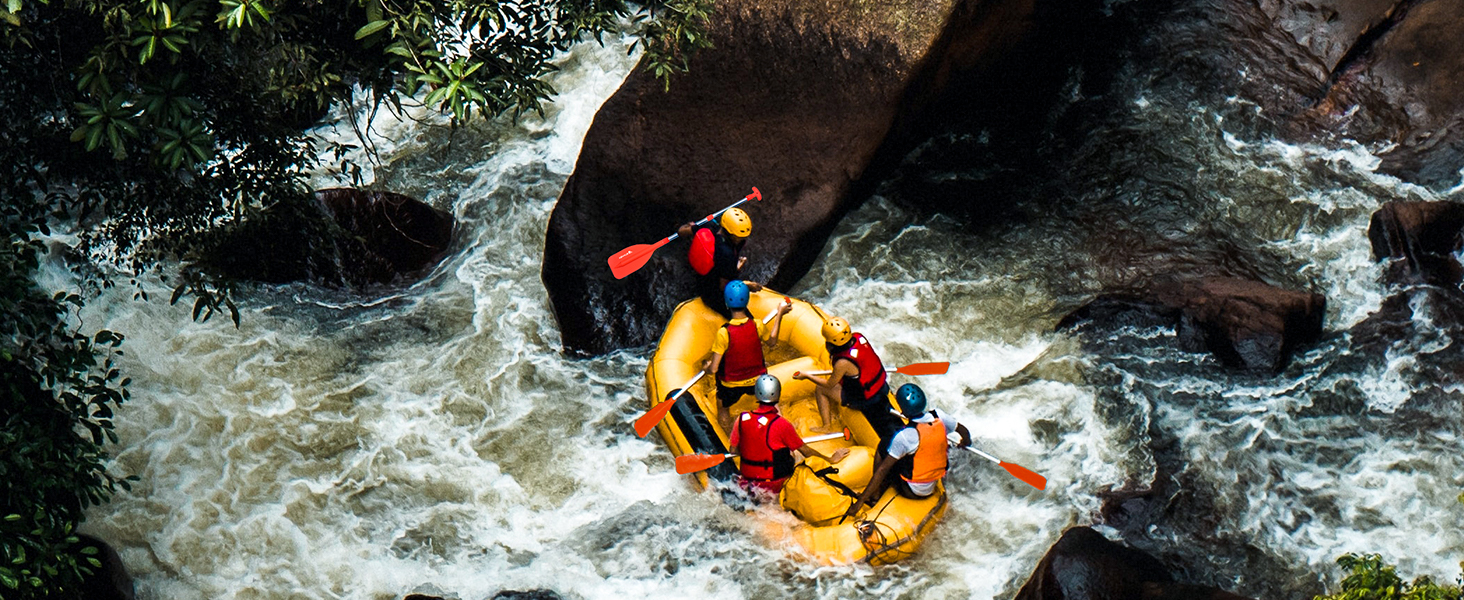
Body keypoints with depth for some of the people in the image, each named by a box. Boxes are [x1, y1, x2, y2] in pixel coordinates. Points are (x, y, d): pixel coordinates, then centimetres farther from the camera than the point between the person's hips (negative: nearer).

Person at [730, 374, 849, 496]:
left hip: (748, 480, 5)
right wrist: (831, 459, 7)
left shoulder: (742, 419, -9)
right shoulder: (782, 425, -19)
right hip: (775, 484, -5)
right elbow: (805, 450, -7)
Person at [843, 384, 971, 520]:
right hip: (934, 485, 6)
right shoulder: (939, 416, -14)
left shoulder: (905, 436, -28)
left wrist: (860, 502, -18)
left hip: (912, 492, -6)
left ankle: (876, 494, 9)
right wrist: (965, 442, 31)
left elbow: (882, 469, -23)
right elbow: (964, 432, 6)